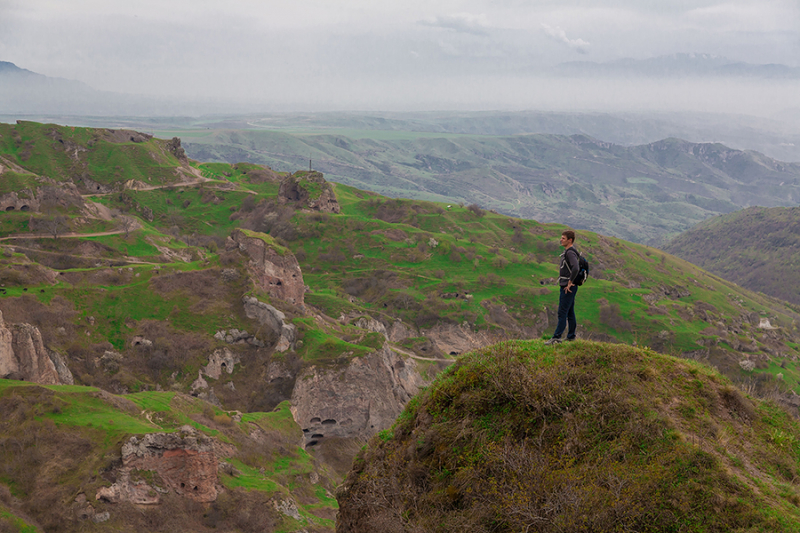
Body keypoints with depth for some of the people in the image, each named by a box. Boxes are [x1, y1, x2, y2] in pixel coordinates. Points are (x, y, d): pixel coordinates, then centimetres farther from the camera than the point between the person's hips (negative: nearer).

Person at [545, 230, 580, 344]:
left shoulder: (570, 252, -17)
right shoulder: (568, 251, 16)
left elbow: (576, 268, -33)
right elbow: (576, 268, 30)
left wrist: (570, 282, -24)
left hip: (568, 288, -10)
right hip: (566, 287, 10)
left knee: (562, 313, -11)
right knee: (570, 312, 14)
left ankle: (556, 337, -12)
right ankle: (571, 336, 20)